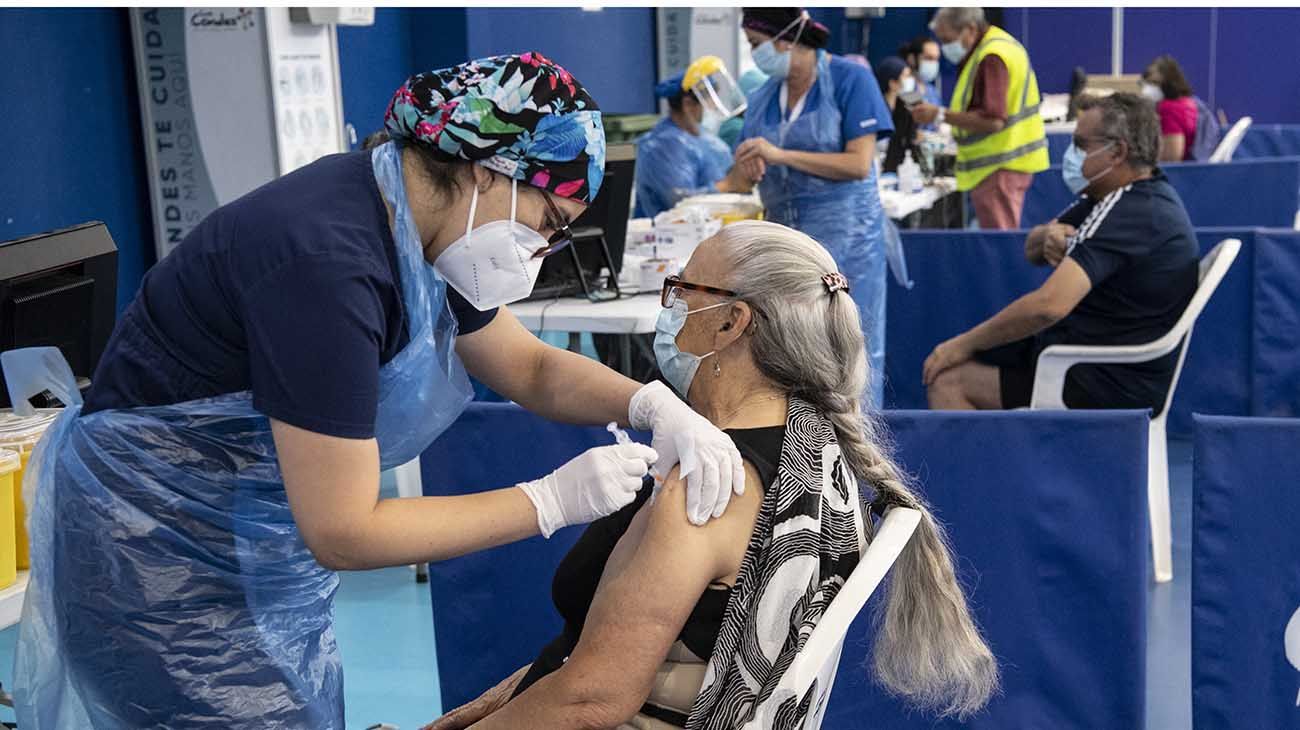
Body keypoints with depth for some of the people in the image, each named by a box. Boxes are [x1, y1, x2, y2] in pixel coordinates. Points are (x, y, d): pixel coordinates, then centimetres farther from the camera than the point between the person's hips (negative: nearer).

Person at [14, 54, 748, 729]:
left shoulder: (415, 229, -4)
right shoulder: (328, 259, -31)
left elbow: (533, 368, 8)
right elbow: (344, 531, -28)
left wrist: (654, 404, -11)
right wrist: (556, 498, -23)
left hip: (263, 541, 9)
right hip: (165, 555, -9)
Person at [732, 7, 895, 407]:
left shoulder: (850, 79, -7)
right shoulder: (764, 97, 9)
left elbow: (860, 164, -15)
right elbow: (747, 172, 10)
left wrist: (781, 155, -20)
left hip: (844, 237, -6)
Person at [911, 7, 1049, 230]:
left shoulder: (991, 58, -18)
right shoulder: (995, 43, 14)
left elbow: (992, 120, -24)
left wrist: (940, 115, -21)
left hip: (999, 167, -10)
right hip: (1002, 162, 10)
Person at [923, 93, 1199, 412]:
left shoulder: (1131, 213, -22)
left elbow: (1048, 306, -32)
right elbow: (1031, 249, 16)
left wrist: (965, 344, -20)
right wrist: (1050, 236, -9)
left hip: (1110, 383, -10)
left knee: (948, 380, -12)